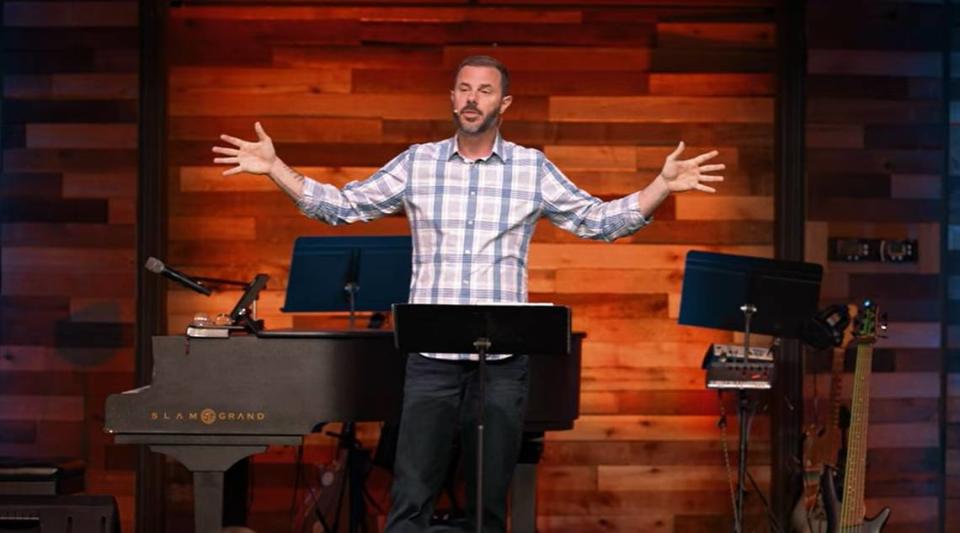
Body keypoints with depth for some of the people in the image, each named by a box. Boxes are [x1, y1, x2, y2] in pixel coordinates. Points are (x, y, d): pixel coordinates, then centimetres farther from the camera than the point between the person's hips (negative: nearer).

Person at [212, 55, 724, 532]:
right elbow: (340, 206, 8)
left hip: (503, 358, 0)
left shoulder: (532, 168, 5)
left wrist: (663, 185, -6)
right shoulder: (417, 162, 6)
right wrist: (273, 166, -1)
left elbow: (600, 220, 6)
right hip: (432, 356, 0)